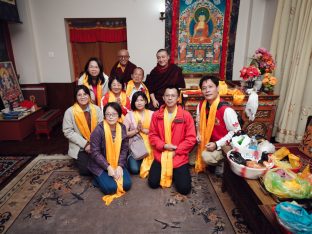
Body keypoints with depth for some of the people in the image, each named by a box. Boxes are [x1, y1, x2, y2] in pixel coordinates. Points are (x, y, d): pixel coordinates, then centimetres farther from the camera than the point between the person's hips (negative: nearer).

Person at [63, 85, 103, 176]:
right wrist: (85, 144, -15)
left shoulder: (97, 109, -2)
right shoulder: (70, 111, -8)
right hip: (80, 147, -1)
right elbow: (68, 132, -10)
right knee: (86, 170, -14)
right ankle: (81, 160, 18)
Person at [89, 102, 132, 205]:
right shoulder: (98, 130, -18)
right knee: (111, 188, -18)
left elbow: (124, 149, -1)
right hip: (100, 165, -3)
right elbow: (95, 152, -16)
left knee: (127, 184, -12)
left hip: (117, 164, 4)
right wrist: (108, 167, -19)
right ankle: (99, 178, 12)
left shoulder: (122, 128, -4)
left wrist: (120, 166, -12)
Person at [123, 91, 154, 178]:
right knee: (134, 169, -15)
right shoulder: (129, 115, -1)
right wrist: (136, 130, -17)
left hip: (149, 145, 1)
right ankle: (130, 159, 17)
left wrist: (143, 130, -16)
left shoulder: (152, 114, 2)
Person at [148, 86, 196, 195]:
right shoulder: (156, 115, 0)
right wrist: (163, 146, -13)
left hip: (179, 156, -1)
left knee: (184, 188, -11)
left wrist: (176, 151, -12)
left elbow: (191, 138, -7)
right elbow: (152, 135, 4)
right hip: (160, 155, 2)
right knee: (153, 183, -9)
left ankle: (176, 173, 22)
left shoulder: (186, 115, -7)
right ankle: (167, 173, 23)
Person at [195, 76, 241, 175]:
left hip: (223, 145, -7)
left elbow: (236, 132, -20)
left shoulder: (226, 110, -26)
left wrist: (217, 144, -24)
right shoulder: (201, 105, -6)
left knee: (207, 156, -28)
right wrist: (199, 134, -8)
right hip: (208, 142, 7)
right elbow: (198, 123, 12)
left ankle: (223, 163, 6)